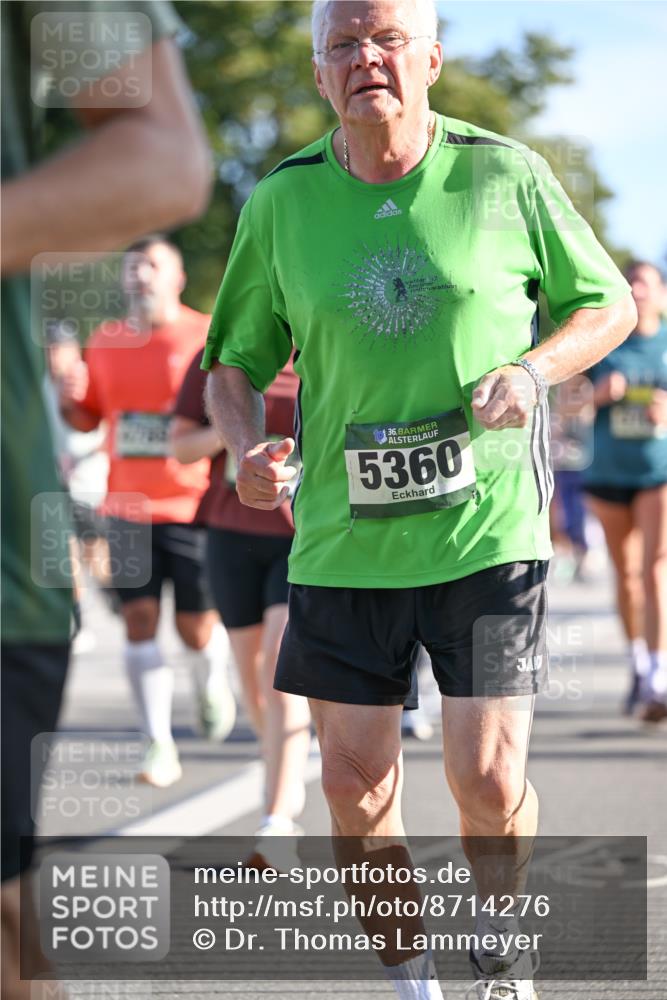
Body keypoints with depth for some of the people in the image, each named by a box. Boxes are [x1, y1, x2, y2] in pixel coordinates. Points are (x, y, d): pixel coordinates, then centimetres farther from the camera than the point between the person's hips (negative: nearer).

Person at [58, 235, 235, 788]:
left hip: (191, 506, -3)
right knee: (140, 619, -5)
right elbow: (88, 418, 19)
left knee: (196, 627, 3)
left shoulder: (210, 337, -4)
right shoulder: (106, 342, 10)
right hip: (127, 507, 3)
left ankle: (213, 681, 38)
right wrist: (70, 399, -2)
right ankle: (160, 747, 0)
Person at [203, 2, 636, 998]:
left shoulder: (507, 176, -2)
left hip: (487, 526, -2)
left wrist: (533, 370, -11)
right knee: (356, 784, 3)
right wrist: (247, 448, -10)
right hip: (342, 538, 2)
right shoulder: (282, 203, 2)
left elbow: (609, 305, 9)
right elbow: (235, 360, 11)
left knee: (488, 780, -5)